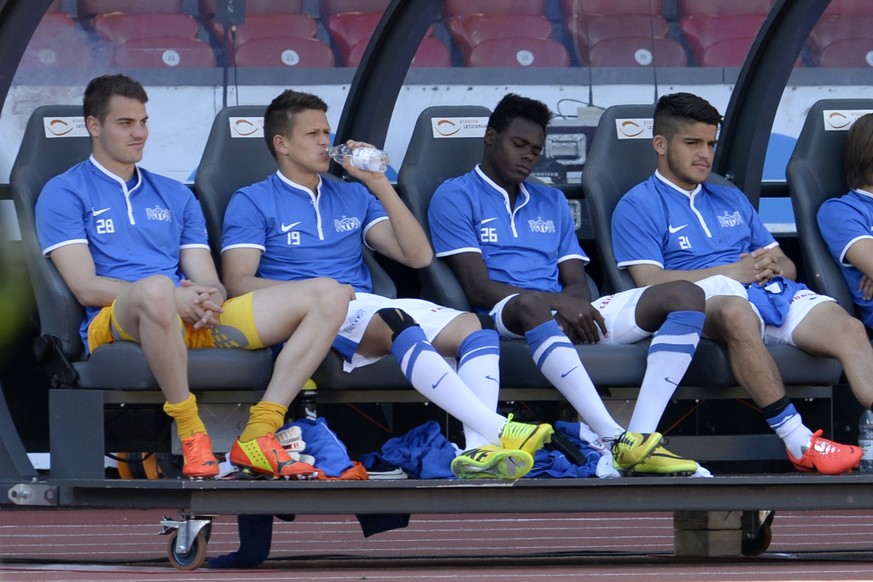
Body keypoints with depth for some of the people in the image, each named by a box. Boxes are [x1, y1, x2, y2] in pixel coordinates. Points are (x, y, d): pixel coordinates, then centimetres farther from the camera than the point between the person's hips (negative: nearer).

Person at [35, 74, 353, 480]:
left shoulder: (176, 196, 27)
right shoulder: (64, 194, 9)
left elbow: (207, 282, 17)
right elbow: (85, 287, -5)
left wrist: (211, 298, -10)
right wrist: (176, 297, -15)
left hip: (195, 322, 6)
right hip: (114, 323, -6)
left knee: (328, 295, -10)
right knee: (156, 289, -45)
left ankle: (258, 435, -22)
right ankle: (191, 435, -30)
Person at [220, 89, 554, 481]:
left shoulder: (353, 196, 26)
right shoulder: (253, 202, 12)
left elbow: (418, 255, 16)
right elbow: (238, 283, -2)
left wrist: (379, 184, 10)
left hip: (369, 305, 6)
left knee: (474, 327, -20)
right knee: (401, 324, -36)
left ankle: (480, 449, -43)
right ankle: (498, 430, -49)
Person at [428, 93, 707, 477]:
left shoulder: (552, 201, 28)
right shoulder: (455, 198, 8)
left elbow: (577, 283, 17)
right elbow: (479, 288, -5)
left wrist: (575, 303, -10)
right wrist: (561, 304, -17)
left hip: (568, 314, 6)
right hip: (504, 317, -6)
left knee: (685, 296, -14)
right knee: (531, 304, -44)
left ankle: (640, 438, -35)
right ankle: (613, 440, -53)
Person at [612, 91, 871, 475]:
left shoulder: (731, 198, 32)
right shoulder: (637, 206, 12)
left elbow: (787, 268, 29)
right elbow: (650, 281, -4)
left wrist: (773, 264, 2)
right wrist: (733, 272, -8)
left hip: (773, 292, 6)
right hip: (705, 298, -6)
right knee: (737, 312, -43)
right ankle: (797, 441, -44)